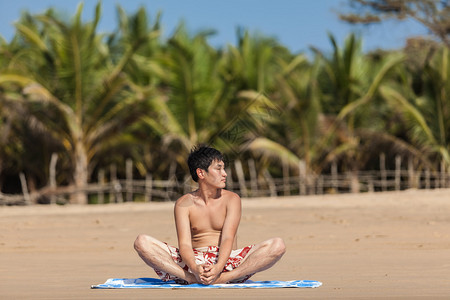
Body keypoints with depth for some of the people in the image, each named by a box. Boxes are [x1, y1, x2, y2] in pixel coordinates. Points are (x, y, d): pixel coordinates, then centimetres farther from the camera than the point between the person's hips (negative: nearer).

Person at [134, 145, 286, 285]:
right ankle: (191, 279, -34)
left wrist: (218, 268, -30)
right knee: (142, 242, -21)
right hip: (195, 261, 0)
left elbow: (227, 238, -9)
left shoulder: (231, 199, 5)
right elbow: (184, 244, -9)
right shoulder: (184, 203, 3)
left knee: (278, 245, -24)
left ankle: (224, 278, -36)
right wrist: (195, 269, -33)